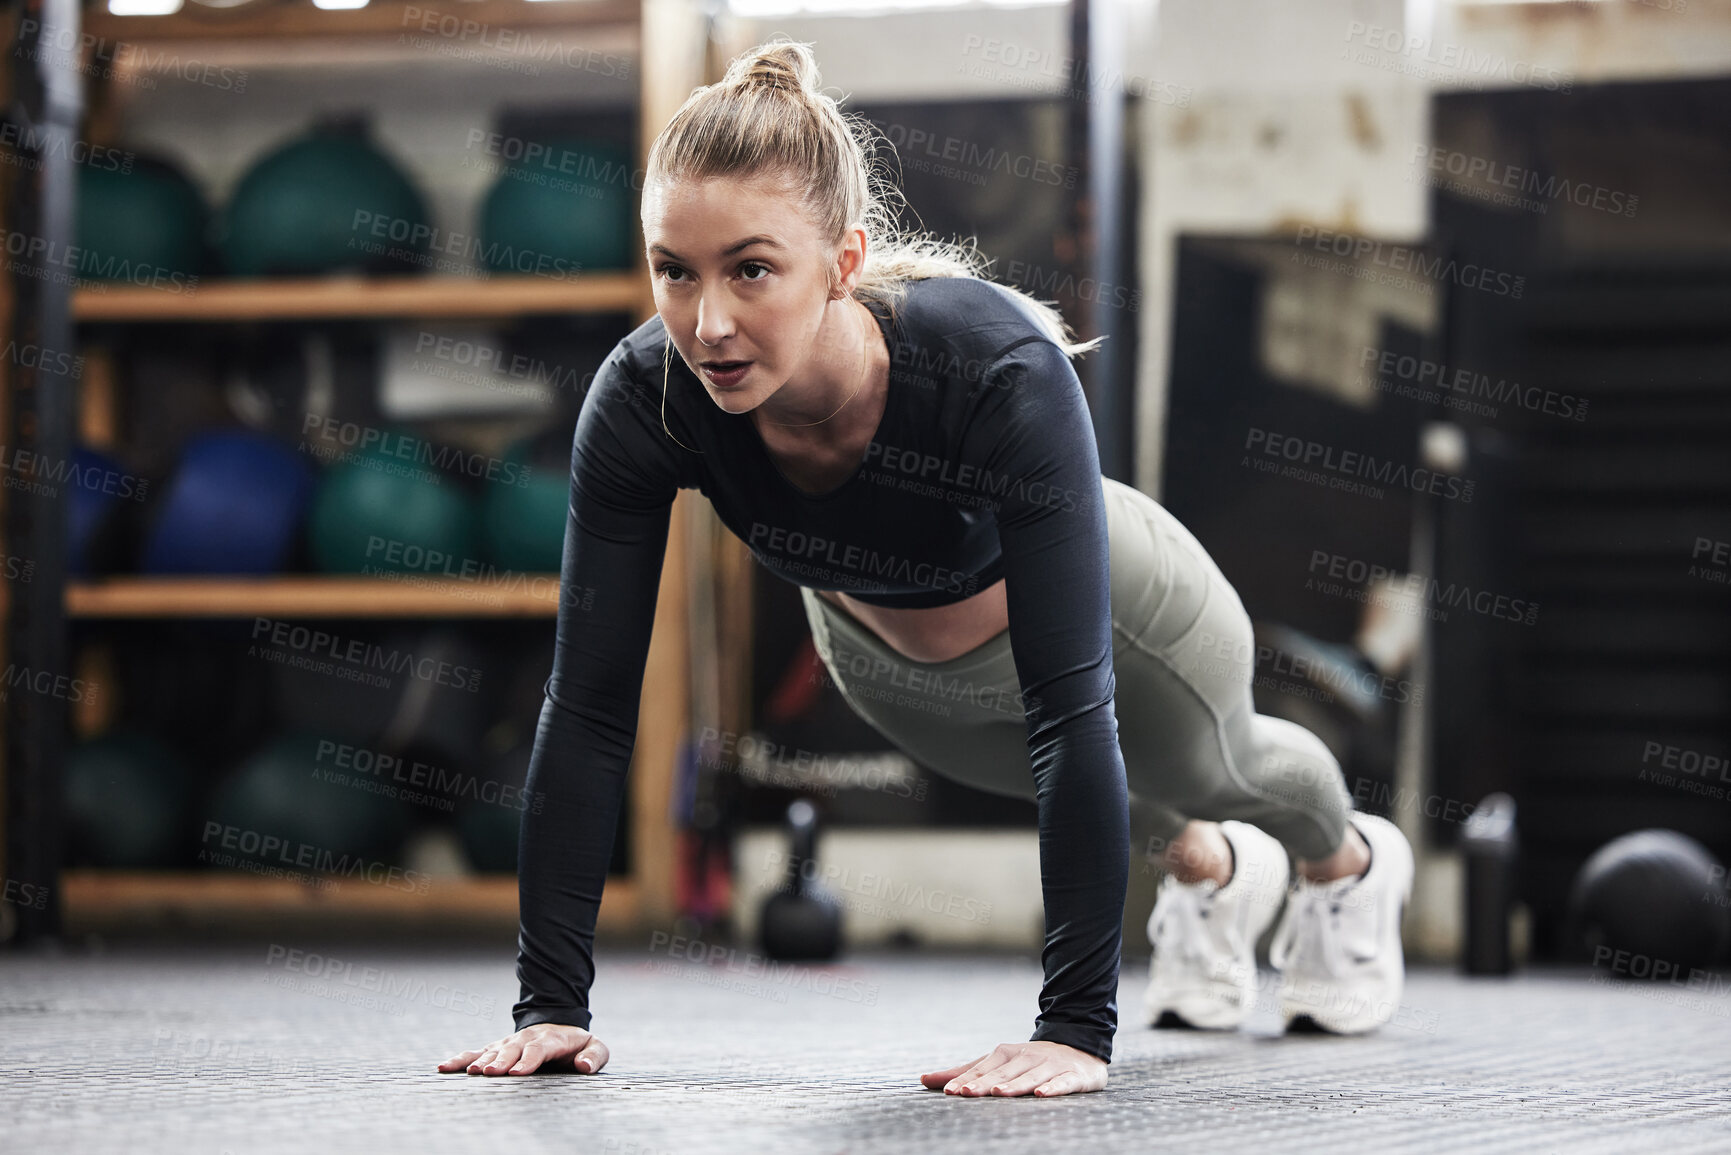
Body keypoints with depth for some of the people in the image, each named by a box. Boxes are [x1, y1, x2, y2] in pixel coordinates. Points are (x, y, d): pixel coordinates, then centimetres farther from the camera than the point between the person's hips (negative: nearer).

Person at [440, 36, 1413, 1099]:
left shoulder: (1001, 371, -46)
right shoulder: (644, 401, -37)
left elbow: (1070, 706, -46)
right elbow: (590, 703, -31)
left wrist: (1078, 1024, -49)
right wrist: (549, 1003, -34)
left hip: (1113, 620, -3)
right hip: (881, 657, 3)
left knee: (1211, 770, 29)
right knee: (1053, 775, 32)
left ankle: (1350, 862, 65)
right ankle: (1213, 868, 67)